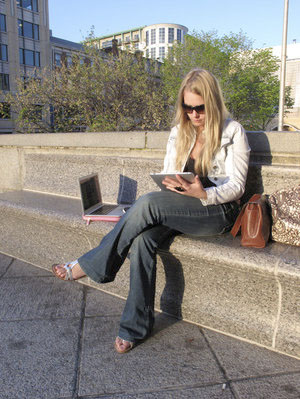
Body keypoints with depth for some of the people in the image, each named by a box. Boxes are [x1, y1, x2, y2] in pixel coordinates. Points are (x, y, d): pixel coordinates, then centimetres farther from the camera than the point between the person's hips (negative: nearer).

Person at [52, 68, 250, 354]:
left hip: (218, 210, -4)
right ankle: (136, 326, -15)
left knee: (148, 203, -30)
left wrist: (203, 193, -26)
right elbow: (168, 173, 15)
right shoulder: (179, 131, 14)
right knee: (143, 238, -27)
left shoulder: (232, 132, -2)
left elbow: (236, 187, -6)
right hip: (178, 208, 5)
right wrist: (170, 183, -11)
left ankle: (90, 266, -15)